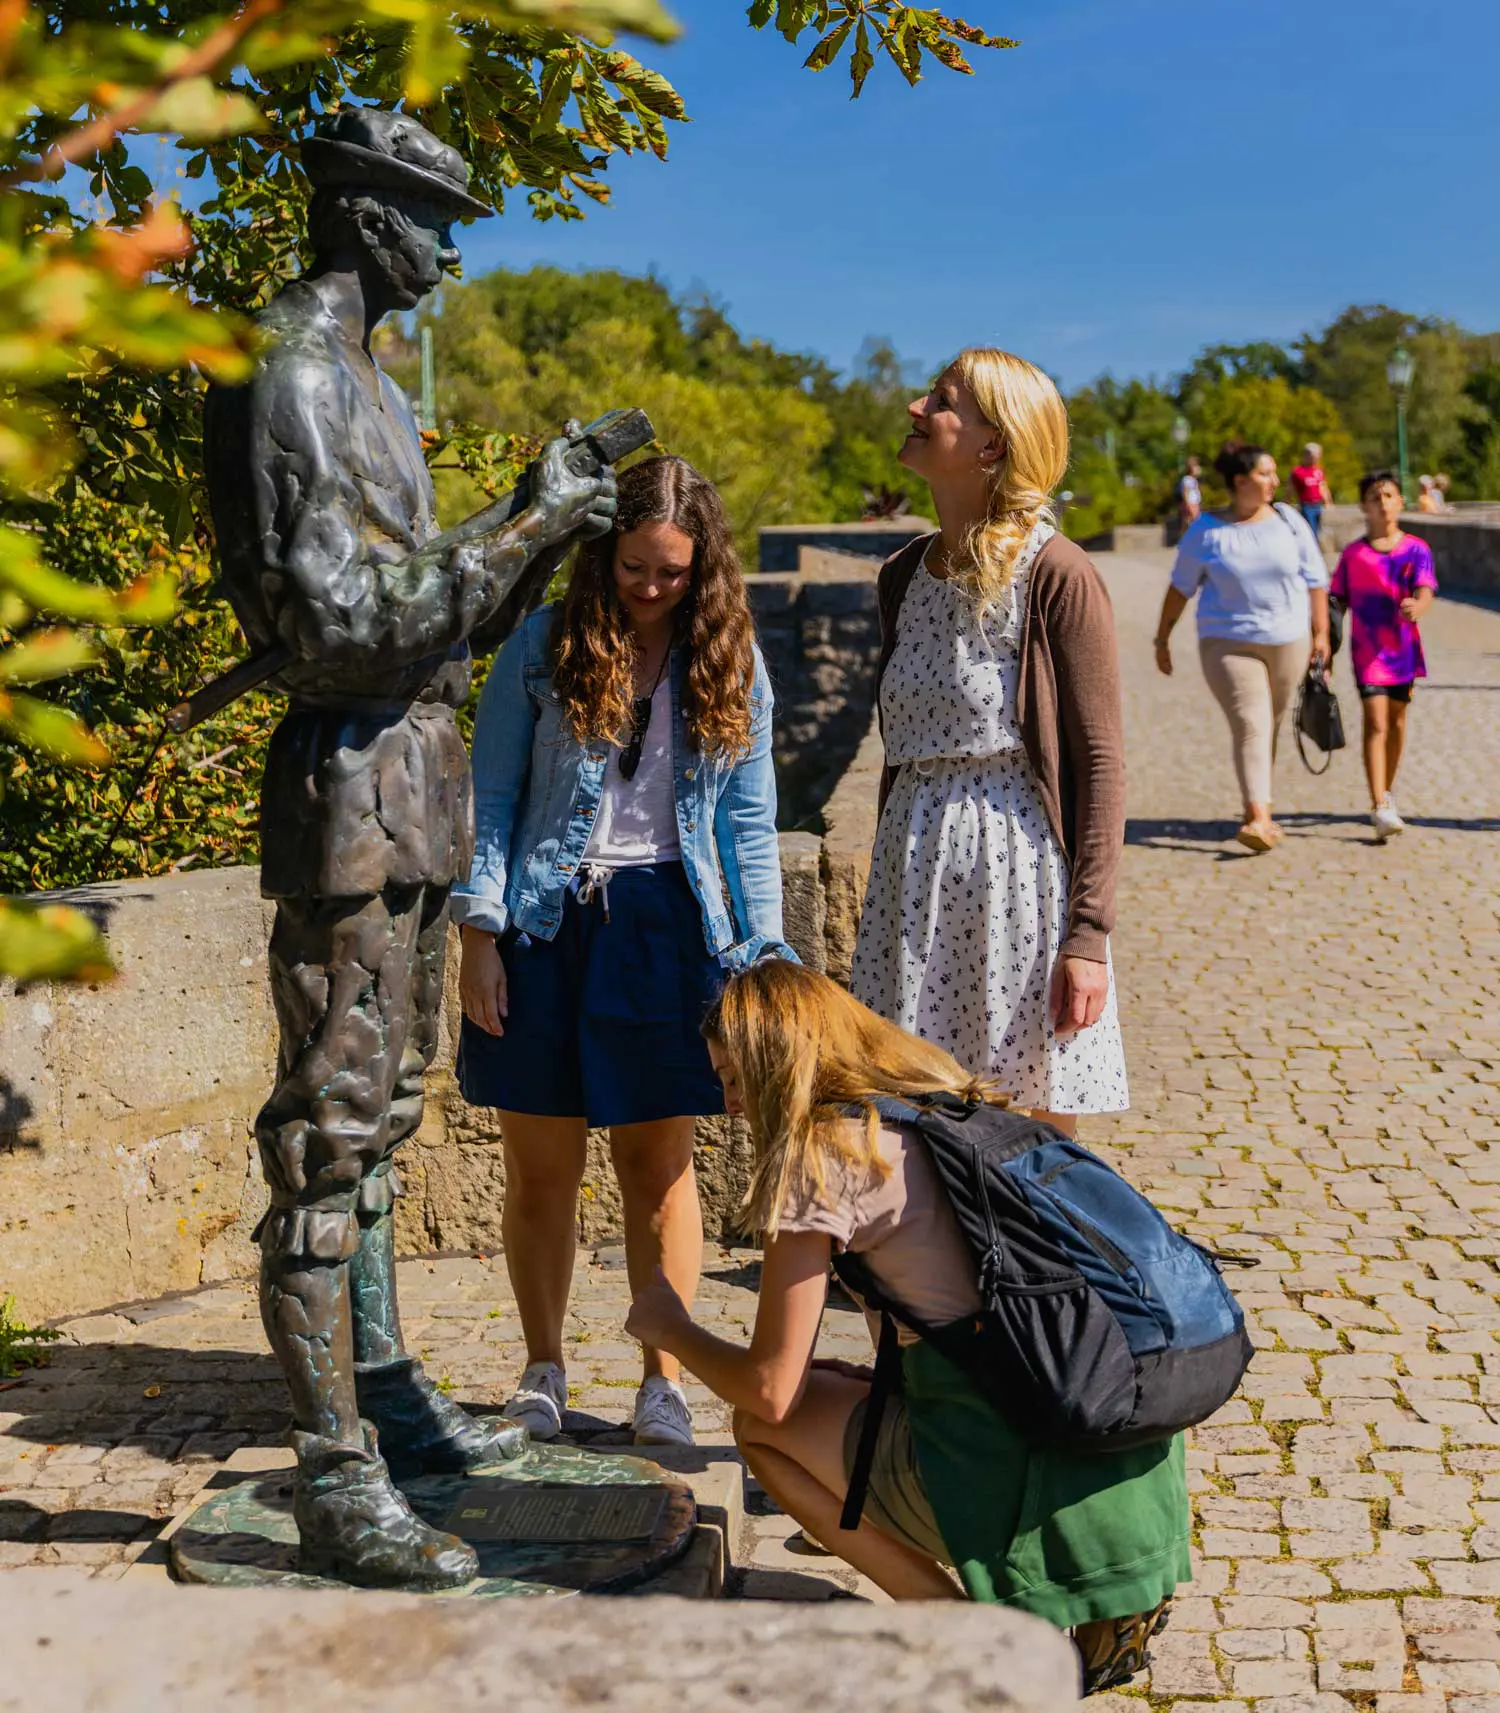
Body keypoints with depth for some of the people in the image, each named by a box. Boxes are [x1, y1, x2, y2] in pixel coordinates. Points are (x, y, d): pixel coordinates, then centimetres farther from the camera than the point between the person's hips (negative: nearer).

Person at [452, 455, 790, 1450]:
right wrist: (479, 936, -6)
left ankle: (665, 1379, 18)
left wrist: (765, 955, 2)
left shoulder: (732, 664, 5)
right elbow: (491, 800, 1)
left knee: (659, 1162, 6)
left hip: (665, 927, 1)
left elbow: (748, 826, 8)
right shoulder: (544, 648, -1)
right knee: (541, 1168, 6)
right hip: (544, 923, -1)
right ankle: (543, 1370, 23)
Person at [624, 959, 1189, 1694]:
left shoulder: (824, 1151, -6)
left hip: (999, 1473, -7)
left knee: (761, 1426, 12)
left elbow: (770, 1390, -3)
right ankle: (1107, 1596, 14)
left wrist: (671, 1328, 15)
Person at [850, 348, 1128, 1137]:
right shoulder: (905, 575, 11)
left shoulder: (1056, 575, -9)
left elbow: (1100, 762, -10)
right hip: (914, 868, 6)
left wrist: (1089, 935, -15)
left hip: (1020, 865, -6)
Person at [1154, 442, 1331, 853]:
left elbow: (1315, 580, 8)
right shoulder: (1207, 531, -2)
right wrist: (1163, 638, 9)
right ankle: (1258, 817, -20)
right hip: (1229, 642, -3)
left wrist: (1321, 633, 3)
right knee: (1250, 726, -14)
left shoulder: (1288, 522, 5)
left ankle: (1257, 812, 25)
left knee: (1271, 727, 10)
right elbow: (1180, 587, 6)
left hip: (1288, 640, 3)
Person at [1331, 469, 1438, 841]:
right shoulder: (1352, 555, 0)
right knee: (1376, 722, -14)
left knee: (1397, 719, 15)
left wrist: (1417, 606, -38)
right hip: (1366, 652, -2)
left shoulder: (1416, 549, 0)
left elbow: (1425, 591, -14)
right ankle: (1380, 808, -22)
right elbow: (1337, 603, 4)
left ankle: (1387, 791, 35)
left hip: (1403, 649, 2)